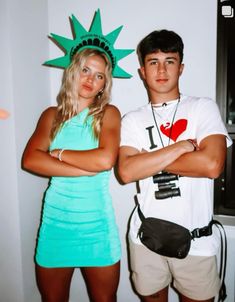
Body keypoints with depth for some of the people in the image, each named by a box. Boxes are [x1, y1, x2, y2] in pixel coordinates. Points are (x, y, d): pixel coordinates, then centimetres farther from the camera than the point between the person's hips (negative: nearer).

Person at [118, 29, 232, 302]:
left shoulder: (204, 108, -2)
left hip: (196, 238, -1)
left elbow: (212, 165, -18)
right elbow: (126, 172, -14)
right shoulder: (132, 120, 2)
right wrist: (181, 146, -17)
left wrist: (148, 160, -12)